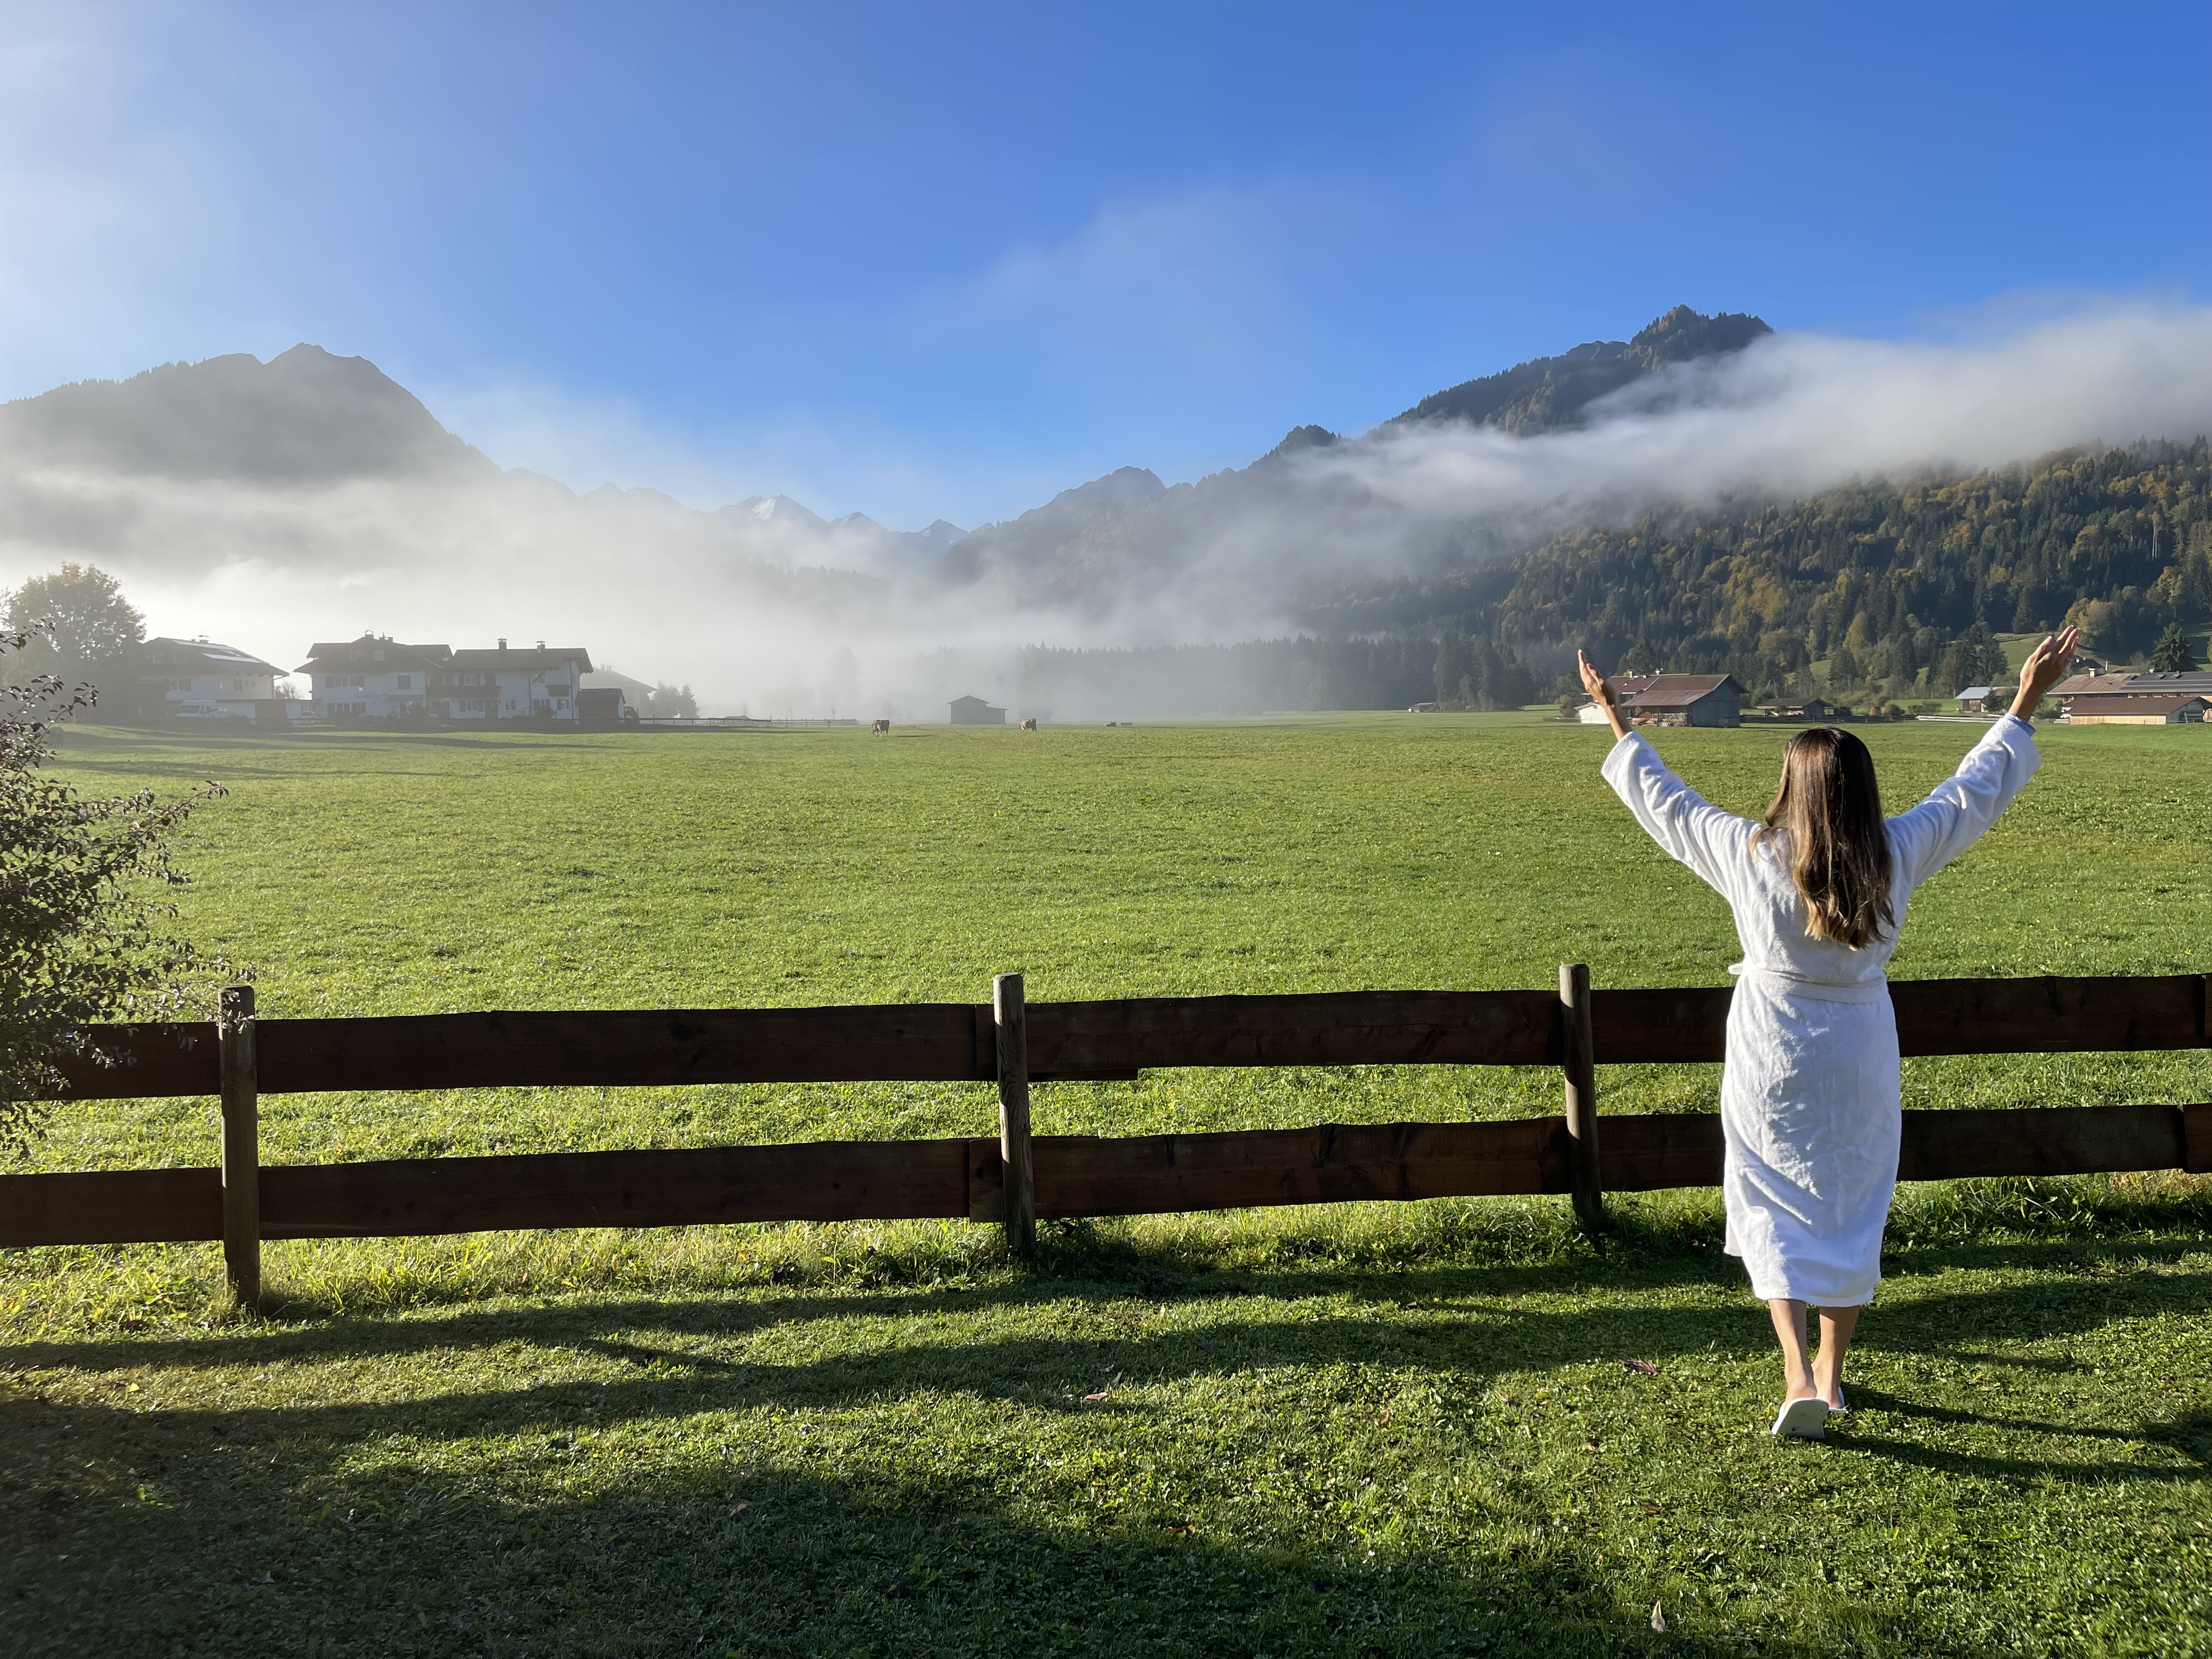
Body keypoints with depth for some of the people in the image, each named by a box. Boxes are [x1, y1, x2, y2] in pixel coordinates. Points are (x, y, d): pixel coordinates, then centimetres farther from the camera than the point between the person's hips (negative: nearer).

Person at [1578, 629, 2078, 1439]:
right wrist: (2026, 704, 14)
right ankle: (1831, 1374, 28)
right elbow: (1974, 790, 3)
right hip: (1859, 1064, 2)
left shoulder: (1751, 855, -16)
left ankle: (1797, 1375, -4)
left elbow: (1664, 801, -4)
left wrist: (1615, 720, 7)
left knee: (1772, 1209, 9)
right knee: (1850, 1210, 17)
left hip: (1772, 1064, -2)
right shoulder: (1897, 855, -11)